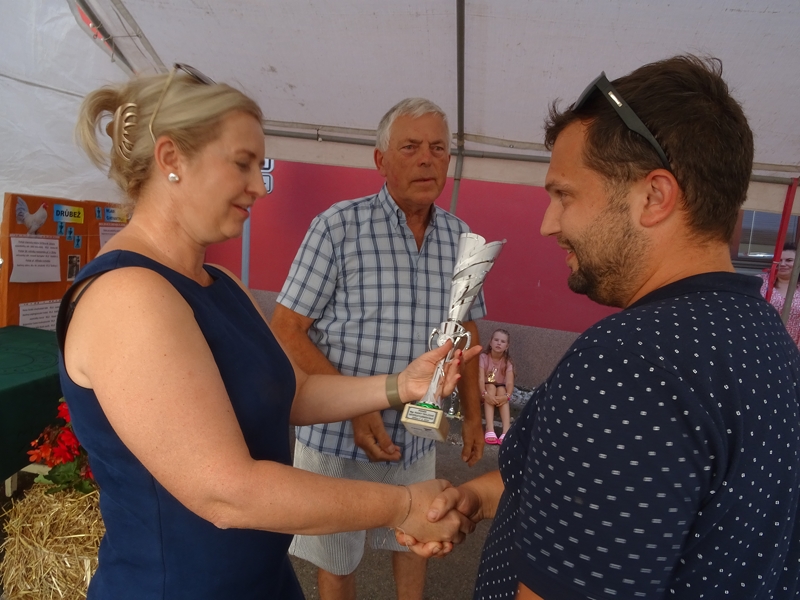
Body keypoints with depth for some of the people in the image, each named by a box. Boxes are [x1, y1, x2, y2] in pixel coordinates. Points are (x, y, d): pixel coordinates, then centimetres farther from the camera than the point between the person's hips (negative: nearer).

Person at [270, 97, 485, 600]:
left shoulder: (460, 237, 0)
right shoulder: (338, 225, -14)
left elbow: (465, 330, 11)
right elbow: (287, 330, -14)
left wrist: (473, 413, 11)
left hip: (418, 436, 4)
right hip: (338, 434, -3)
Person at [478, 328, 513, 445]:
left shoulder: (507, 362, -10)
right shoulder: (483, 357, -15)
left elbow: (509, 382, -23)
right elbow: (481, 379, -27)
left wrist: (506, 396, -45)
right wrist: (485, 394, -46)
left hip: (500, 391, 1)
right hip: (486, 390, -1)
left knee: (501, 389, -32)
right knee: (491, 387, -34)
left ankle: (506, 430, -45)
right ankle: (490, 429, -48)